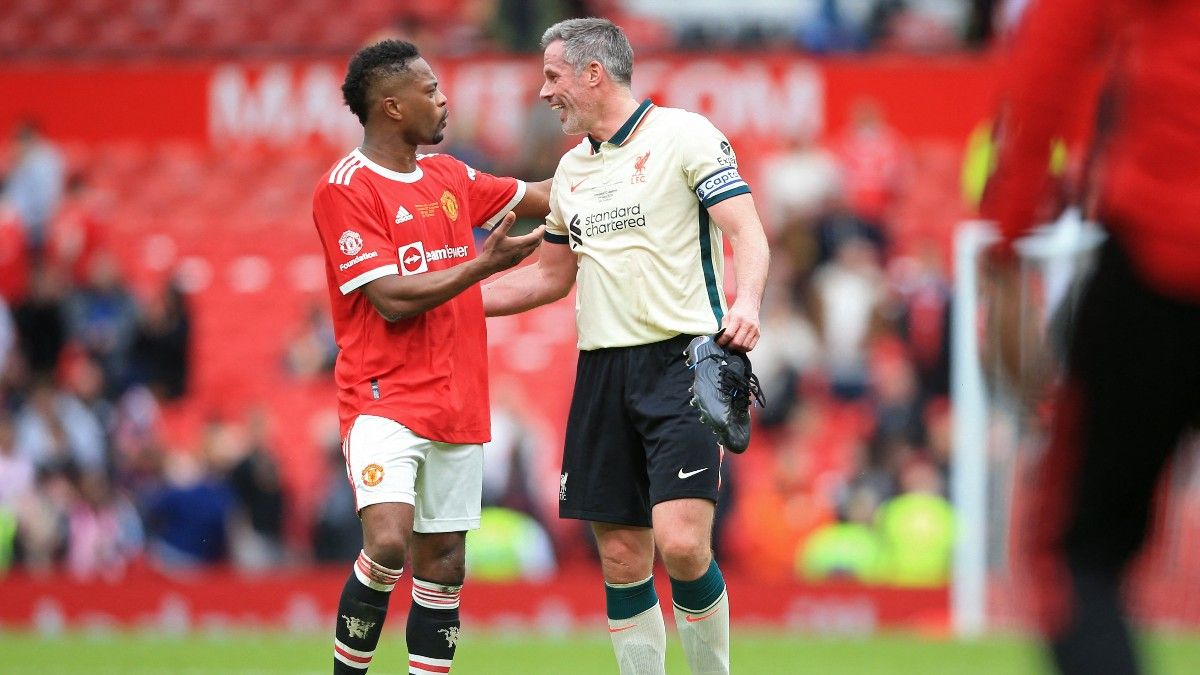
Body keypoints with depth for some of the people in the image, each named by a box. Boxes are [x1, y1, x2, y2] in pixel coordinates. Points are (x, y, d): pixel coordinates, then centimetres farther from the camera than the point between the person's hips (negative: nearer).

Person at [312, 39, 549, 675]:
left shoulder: (450, 176, 13)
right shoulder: (345, 188, -9)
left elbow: (541, 196, 25)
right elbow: (392, 299, -15)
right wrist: (482, 264, -14)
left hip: (457, 404, 7)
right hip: (384, 400, -7)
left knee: (443, 566, 5)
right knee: (387, 543, -23)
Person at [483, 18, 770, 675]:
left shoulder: (684, 135, -4)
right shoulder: (572, 169, 17)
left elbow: (747, 233, -12)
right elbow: (549, 276, 29)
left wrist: (745, 303, -31)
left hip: (683, 359, -6)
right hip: (603, 369, 7)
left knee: (681, 544, -18)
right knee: (622, 558, 3)